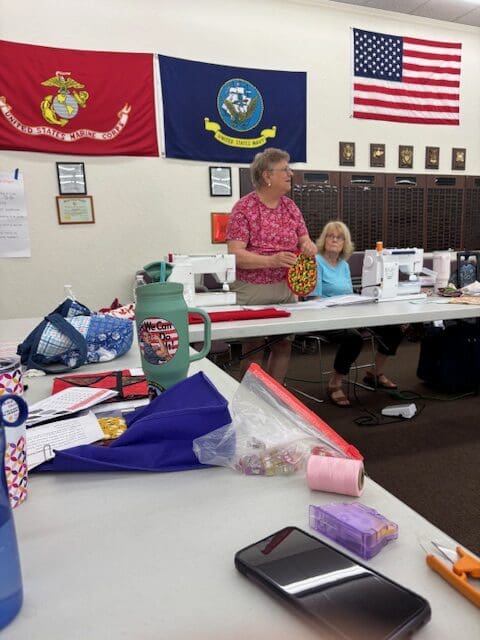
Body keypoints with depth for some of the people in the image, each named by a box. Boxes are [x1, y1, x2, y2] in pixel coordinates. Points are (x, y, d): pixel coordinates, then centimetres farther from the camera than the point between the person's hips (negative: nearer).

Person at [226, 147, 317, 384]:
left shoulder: (290, 206, 7)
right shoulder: (244, 208, -11)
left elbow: (305, 241, 10)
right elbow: (235, 255, -18)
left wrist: (309, 247, -15)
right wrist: (271, 260, -32)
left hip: (287, 288, 6)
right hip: (253, 290, -5)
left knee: (283, 345, 11)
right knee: (253, 348, 5)